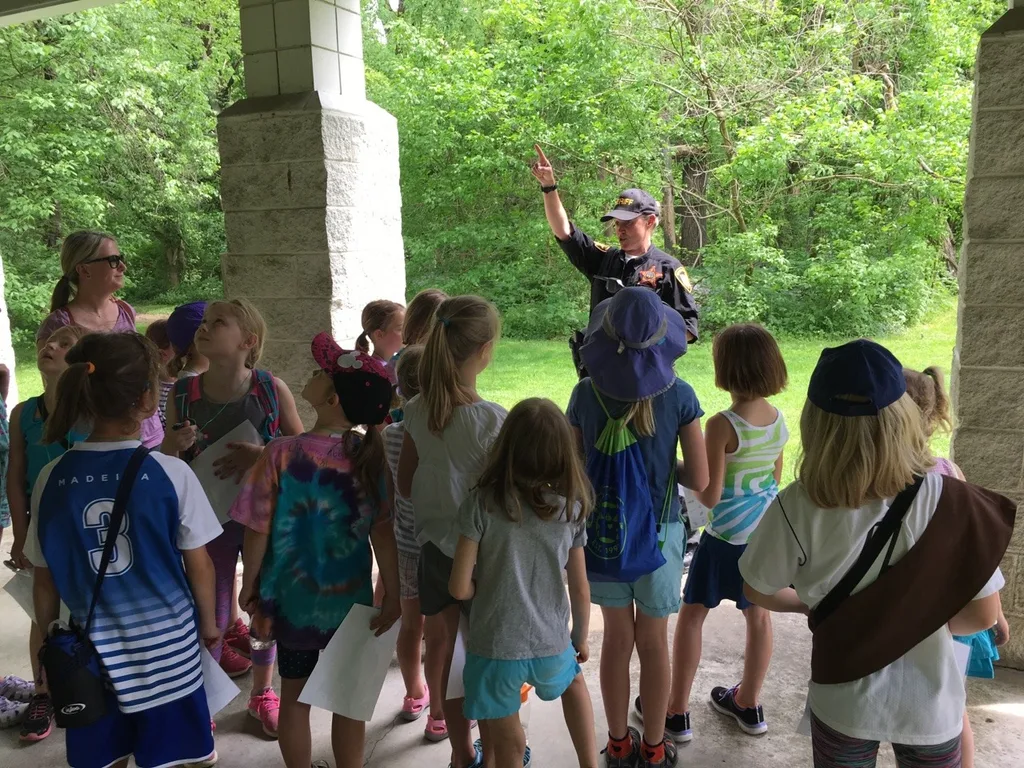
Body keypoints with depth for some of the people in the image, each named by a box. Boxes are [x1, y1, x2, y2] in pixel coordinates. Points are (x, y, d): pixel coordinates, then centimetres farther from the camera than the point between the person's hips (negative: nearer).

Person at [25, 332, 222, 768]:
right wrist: (208, 621, 11)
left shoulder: (53, 478, -8)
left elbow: (45, 578, 1)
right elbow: (199, 566, -6)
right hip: (167, 643, -2)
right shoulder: (171, 473, -15)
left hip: (93, 647, 3)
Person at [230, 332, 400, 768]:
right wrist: (393, 594, -3)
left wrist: (249, 586, 3)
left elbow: (259, 531, -13)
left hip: (293, 598, -1)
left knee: (295, 697, 19)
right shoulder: (372, 455, -13)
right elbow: (383, 531, -12)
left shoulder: (281, 454, -19)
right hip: (351, 599, 1)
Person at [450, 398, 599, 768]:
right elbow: (580, 590, 0)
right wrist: (581, 639, 17)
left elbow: (459, 588, -15)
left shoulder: (482, 503, -16)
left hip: (494, 647, -2)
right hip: (551, 644, 3)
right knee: (573, 682, 36)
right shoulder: (571, 508, -7)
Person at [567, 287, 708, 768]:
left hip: (604, 530, 1)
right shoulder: (679, 395, -15)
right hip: (659, 532, -1)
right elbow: (699, 480, -12)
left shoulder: (586, 394, -12)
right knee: (653, 643, 16)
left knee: (617, 638, 18)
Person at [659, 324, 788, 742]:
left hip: (726, 536, -6)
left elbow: (709, 496, -20)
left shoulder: (722, 425, -22)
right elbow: (775, 480, 10)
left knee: (691, 615, 9)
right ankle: (749, 703, 35)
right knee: (759, 614, 18)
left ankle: (677, 711, 18)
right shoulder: (779, 419, -2)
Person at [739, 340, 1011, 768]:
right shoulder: (948, 502, -24)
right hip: (929, 704, 1)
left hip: (843, 703, 0)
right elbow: (984, 613, -14)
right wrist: (921, 619, 5)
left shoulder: (796, 507, -24)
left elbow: (759, 591, -8)